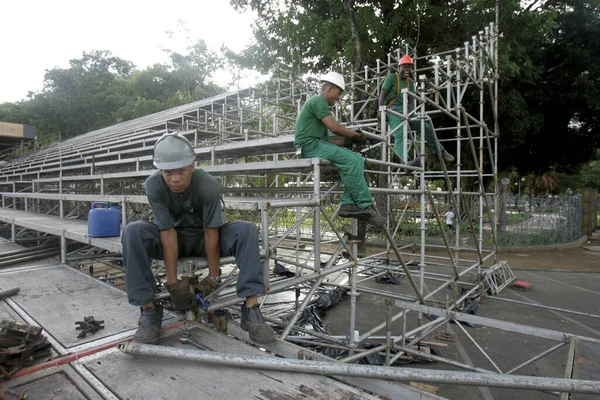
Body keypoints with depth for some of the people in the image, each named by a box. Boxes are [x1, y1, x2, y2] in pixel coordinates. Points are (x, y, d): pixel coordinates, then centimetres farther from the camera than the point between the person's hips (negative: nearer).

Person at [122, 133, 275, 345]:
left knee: (246, 229, -28)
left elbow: (211, 232, -22)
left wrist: (213, 276, -19)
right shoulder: (154, 186, -22)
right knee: (133, 232, -28)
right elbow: (168, 233, -23)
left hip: (202, 238, -1)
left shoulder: (208, 185, -26)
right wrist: (173, 283, -23)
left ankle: (251, 310, -29)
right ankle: (149, 310, -20)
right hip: (174, 239, 1)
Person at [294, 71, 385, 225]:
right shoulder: (318, 100, -3)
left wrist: (349, 139, 10)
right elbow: (334, 127, -15)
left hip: (318, 144, 10)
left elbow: (327, 139, 20)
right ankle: (364, 206, -17)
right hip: (310, 145, -10)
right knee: (350, 160, -24)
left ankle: (348, 204, -14)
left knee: (358, 159, -5)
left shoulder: (321, 104, 28)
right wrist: (356, 134, -1)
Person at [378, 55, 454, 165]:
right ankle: (405, 161, -48)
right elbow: (382, 94, -9)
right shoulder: (392, 77, -2)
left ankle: (440, 151, 22)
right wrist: (380, 111, -22)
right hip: (393, 110, -7)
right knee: (399, 135, -29)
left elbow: (411, 100, 4)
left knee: (426, 127, 6)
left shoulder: (410, 82, 15)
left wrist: (408, 113, -14)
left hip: (405, 111, 7)